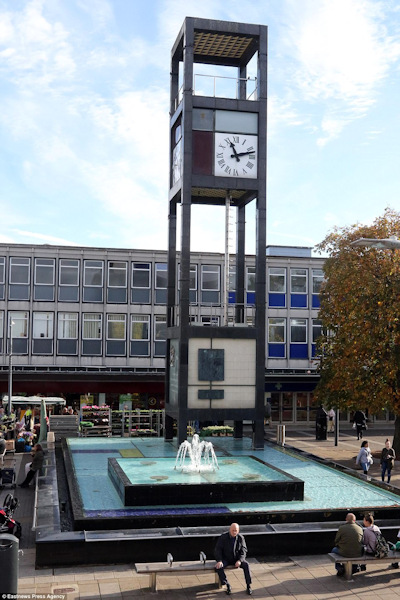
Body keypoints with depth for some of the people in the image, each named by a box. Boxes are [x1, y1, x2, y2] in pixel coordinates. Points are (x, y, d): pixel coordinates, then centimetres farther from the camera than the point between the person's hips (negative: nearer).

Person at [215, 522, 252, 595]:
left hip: (237, 558, 1)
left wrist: (240, 560, -24)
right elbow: (217, 550, -11)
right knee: (218, 567, -30)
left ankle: (249, 585, -17)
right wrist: (219, 561, -27)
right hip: (226, 559, -1)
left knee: (246, 565, -28)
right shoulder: (223, 537, -12)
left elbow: (243, 551, -6)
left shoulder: (241, 538, -7)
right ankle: (227, 586, -19)